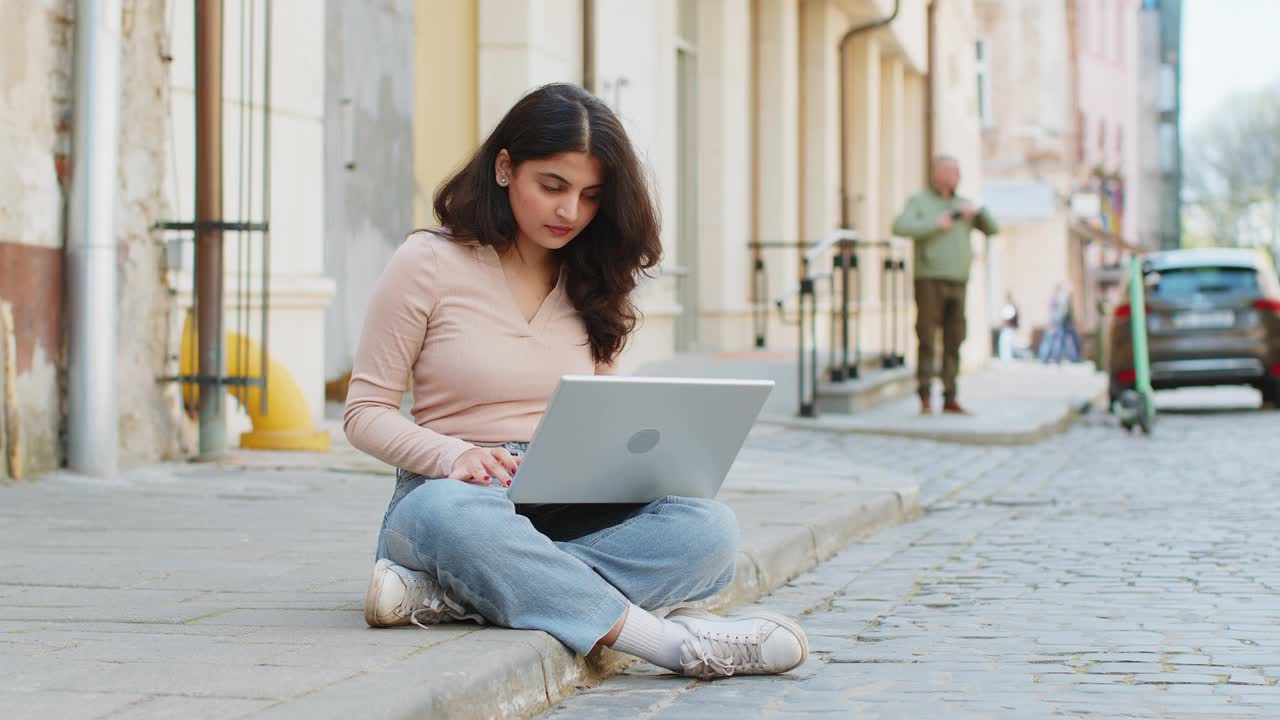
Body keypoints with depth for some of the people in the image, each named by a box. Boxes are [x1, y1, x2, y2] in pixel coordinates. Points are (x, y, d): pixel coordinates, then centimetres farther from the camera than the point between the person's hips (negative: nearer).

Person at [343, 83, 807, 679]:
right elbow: (365, 412, 0)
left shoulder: (591, 283, 14)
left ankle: (449, 594, -35)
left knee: (706, 530, -27)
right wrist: (454, 456, -20)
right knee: (452, 514, -43)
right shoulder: (428, 263, 1)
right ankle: (675, 643, -45)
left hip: (568, 515, 4)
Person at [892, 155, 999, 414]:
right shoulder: (920, 201, 2)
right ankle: (925, 398, -7)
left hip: (957, 282, 5)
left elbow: (991, 229, 13)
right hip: (929, 279, -5)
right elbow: (900, 227, -15)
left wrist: (978, 211, -5)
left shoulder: (961, 205, 18)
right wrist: (935, 224, -15)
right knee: (927, 341, -8)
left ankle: (949, 398, 6)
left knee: (954, 342, 3)